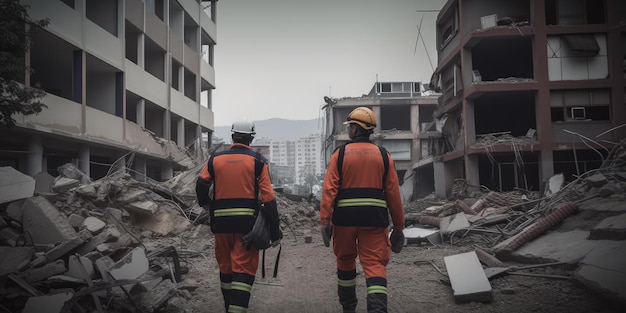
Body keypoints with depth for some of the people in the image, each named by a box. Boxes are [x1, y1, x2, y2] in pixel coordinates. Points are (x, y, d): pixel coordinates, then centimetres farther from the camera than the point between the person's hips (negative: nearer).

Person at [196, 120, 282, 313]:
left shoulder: (216, 159, 7)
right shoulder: (257, 161, 0)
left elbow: (201, 185, -2)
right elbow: (268, 197, -5)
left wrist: (207, 206, 18)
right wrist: (275, 229, -3)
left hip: (221, 221, 3)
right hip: (247, 221, -3)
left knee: (225, 265, 18)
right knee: (244, 268, -1)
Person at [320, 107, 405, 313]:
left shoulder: (340, 154, 0)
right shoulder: (383, 156, 5)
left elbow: (329, 190, -8)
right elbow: (393, 193, 3)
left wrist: (325, 221, -7)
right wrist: (398, 227, 9)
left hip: (345, 217, 0)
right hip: (374, 218, 0)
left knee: (345, 261, 19)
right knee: (375, 264, -1)